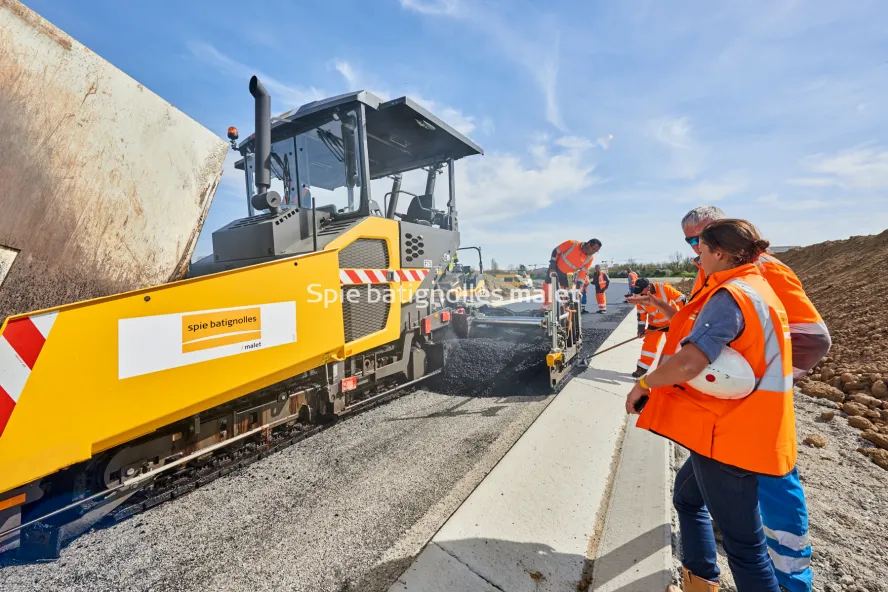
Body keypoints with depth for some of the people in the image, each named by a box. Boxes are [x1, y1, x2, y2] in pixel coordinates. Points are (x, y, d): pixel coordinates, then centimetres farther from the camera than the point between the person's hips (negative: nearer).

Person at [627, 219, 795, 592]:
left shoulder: (729, 295, -21)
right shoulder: (754, 289, 11)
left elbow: (688, 363, -32)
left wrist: (643, 383, -17)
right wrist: (665, 309, 21)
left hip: (730, 434, -10)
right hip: (739, 428, 10)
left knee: (743, 543, 4)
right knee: (688, 495, 25)